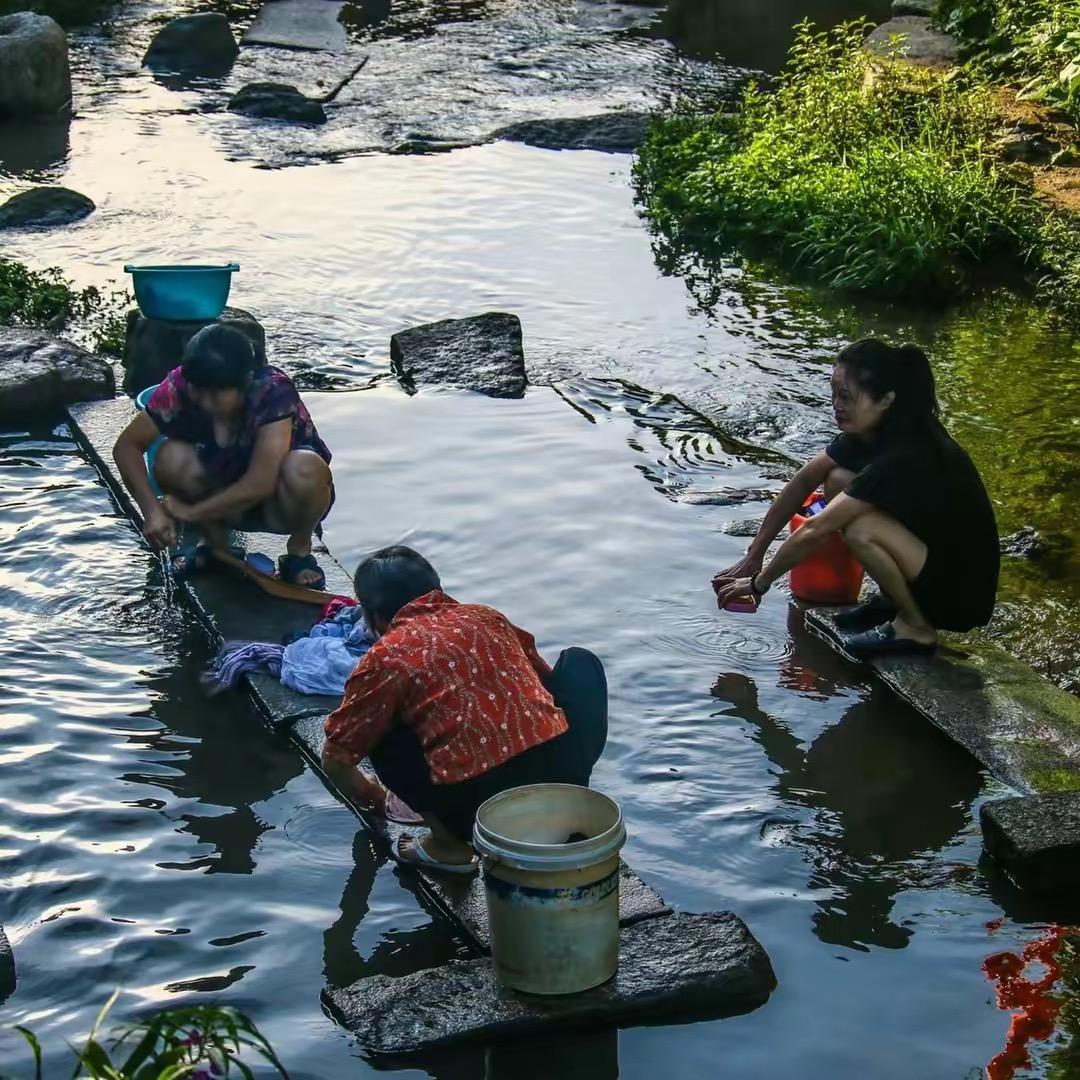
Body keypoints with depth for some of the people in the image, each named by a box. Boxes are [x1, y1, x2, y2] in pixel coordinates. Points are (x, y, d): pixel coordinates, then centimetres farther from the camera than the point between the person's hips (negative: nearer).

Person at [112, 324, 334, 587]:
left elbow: (260, 484, -36)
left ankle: (300, 550, -5)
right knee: (171, 458, -25)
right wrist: (152, 509, -29)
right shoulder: (180, 386, -21)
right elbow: (127, 445, -14)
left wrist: (190, 512, -27)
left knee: (303, 469, -36)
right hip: (226, 502, 3)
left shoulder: (273, 392, -31)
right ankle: (215, 544, 1)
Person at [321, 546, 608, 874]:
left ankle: (448, 841, 10)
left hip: (483, 811, -3)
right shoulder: (486, 617, 17)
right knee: (580, 662, 28)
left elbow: (335, 761, 9)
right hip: (567, 774, 3)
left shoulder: (385, 658, 5)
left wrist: (368, 796, 31)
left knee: (382, 734, 19)